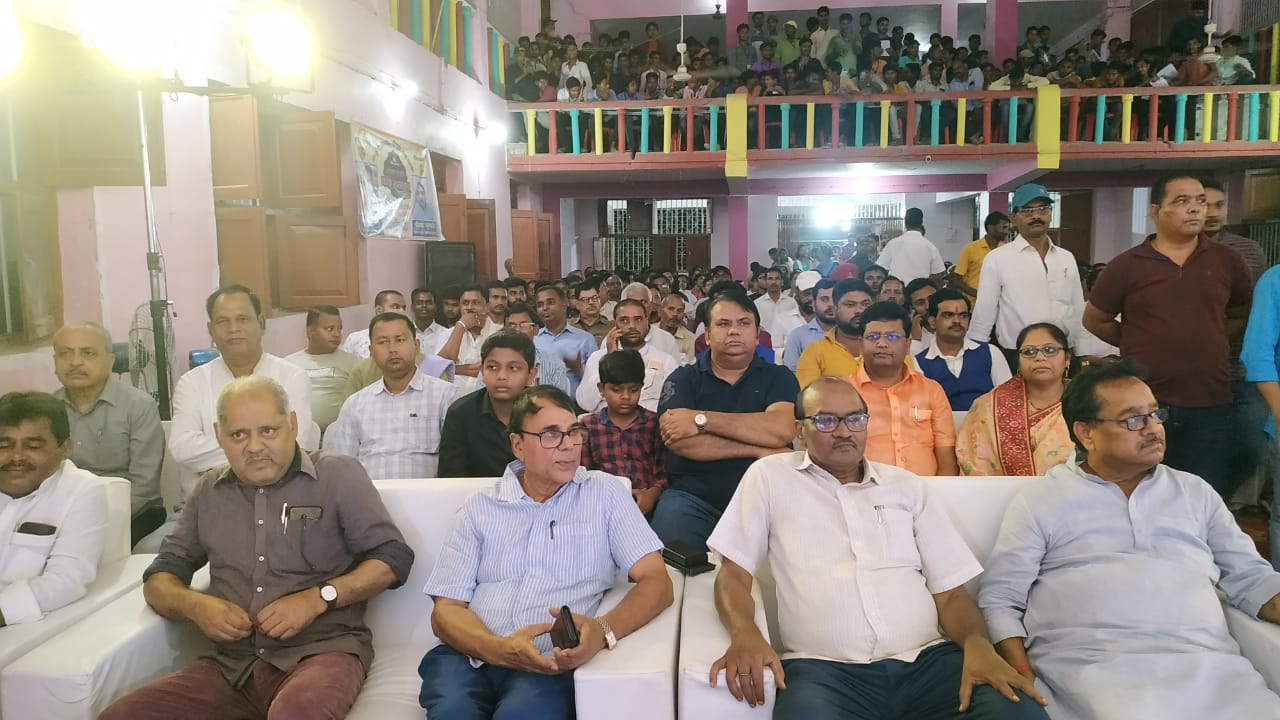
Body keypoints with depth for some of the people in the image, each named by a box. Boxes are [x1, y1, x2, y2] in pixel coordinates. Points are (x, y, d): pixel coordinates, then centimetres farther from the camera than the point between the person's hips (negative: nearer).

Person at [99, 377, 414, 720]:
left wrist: (317, 598, -15)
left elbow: (394, 557, -2)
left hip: (322, 650, -5)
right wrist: (195, 605, -5)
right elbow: (160, 577, 18)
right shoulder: (210, 491, 15)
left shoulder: (338, 475, 0)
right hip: (232, 663, 5)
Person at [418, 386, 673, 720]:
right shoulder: (479, 508, 11)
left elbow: (656, 582, 2)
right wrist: (498, 648, -17)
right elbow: (446, 609, 6)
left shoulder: (604, 492, 8)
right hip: (470, 657, 2)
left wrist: (604, 631, -20)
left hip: (549, 664, -2)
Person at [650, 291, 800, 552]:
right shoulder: (683, 379, 10)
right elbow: (676, 439, -8)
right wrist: (758, 450, -10)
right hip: (692, 498, 0)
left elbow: (782, 430, -10)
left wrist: (702, 419, -11)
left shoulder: (778, 377, 11)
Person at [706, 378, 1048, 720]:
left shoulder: (906, 485, 18)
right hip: (823, 667, -3)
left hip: (926, 658, 4)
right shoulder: (770, 476, 9)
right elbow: (734, 573, 6)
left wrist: (977, 643, -8)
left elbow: (949, 590, 14)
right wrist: (745, 634, -16)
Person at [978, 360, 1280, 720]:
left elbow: (1251, 579, 18)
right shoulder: (1039, 499, 7)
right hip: (1090, 665, -4)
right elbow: (1000, 600, 3)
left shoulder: (1195, 492, 20)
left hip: (1206, 661, 5)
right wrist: (1023, 679, -12)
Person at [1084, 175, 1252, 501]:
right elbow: (1094, 320, 7)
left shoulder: (1227, 260, 4)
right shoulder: (1126, 265, -3)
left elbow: (1246, 313, 18)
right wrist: (1141, 346, 4)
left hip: (1210, 406, 2)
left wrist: (1211, 342, 7)